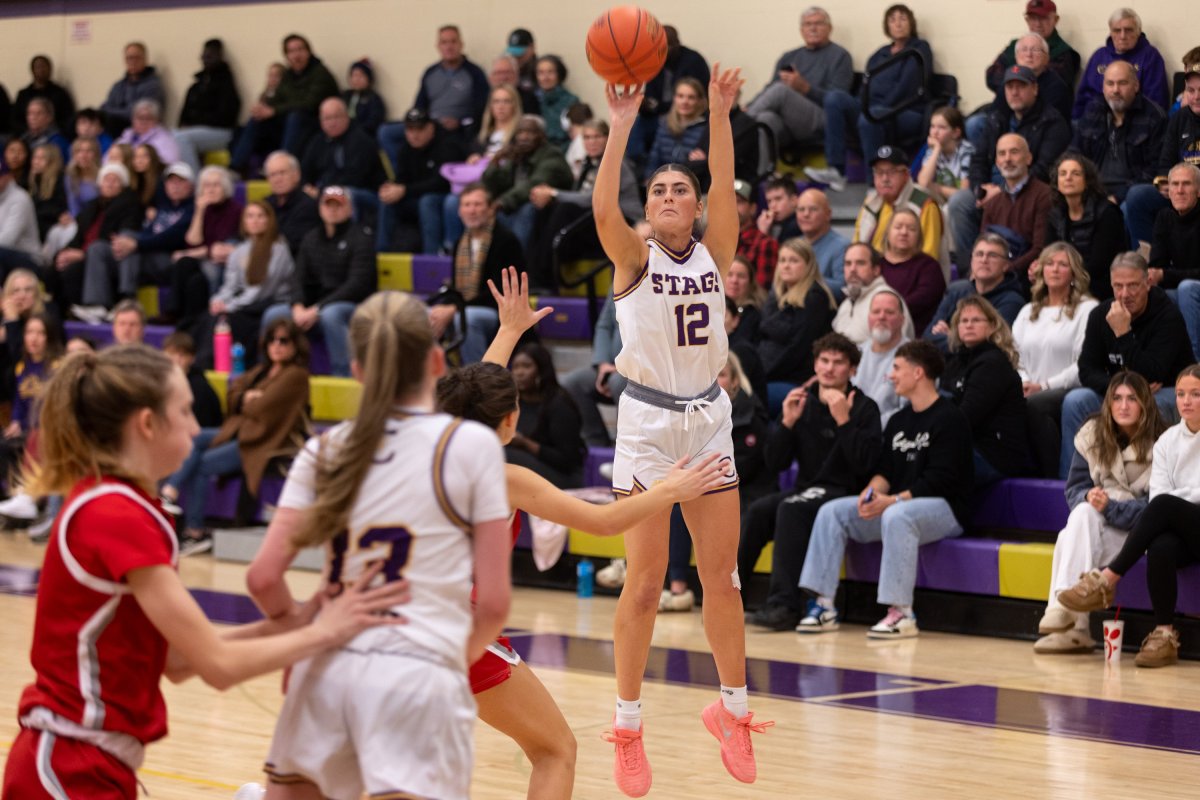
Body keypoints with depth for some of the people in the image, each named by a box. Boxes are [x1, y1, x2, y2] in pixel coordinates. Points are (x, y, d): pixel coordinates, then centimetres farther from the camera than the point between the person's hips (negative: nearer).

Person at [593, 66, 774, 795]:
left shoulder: (715, 253, 5)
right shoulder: (634, 258, -3)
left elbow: (726, 189, -12)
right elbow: (604, 207, -23)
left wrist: (720, 118, -24)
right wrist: (622, 125, -30)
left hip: (709, 420, 3)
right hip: (648, 423, -3)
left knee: (723, 578, 6)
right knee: (645, 585, -3)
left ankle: (734, 710, 21)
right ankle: (627, 727, 8)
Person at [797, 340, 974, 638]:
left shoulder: (949, 419, -9)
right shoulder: (898, 421, 18)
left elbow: (940, 481, -17)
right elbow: (886, 470, 15)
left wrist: (892, 500, -25)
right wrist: (872, 491, -9)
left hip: (945, 509, -8)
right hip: (893, 504, 8)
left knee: (896, 516, -40)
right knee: (832, 511, -7)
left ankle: (901, 613, -38)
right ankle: (824, 605, -13)